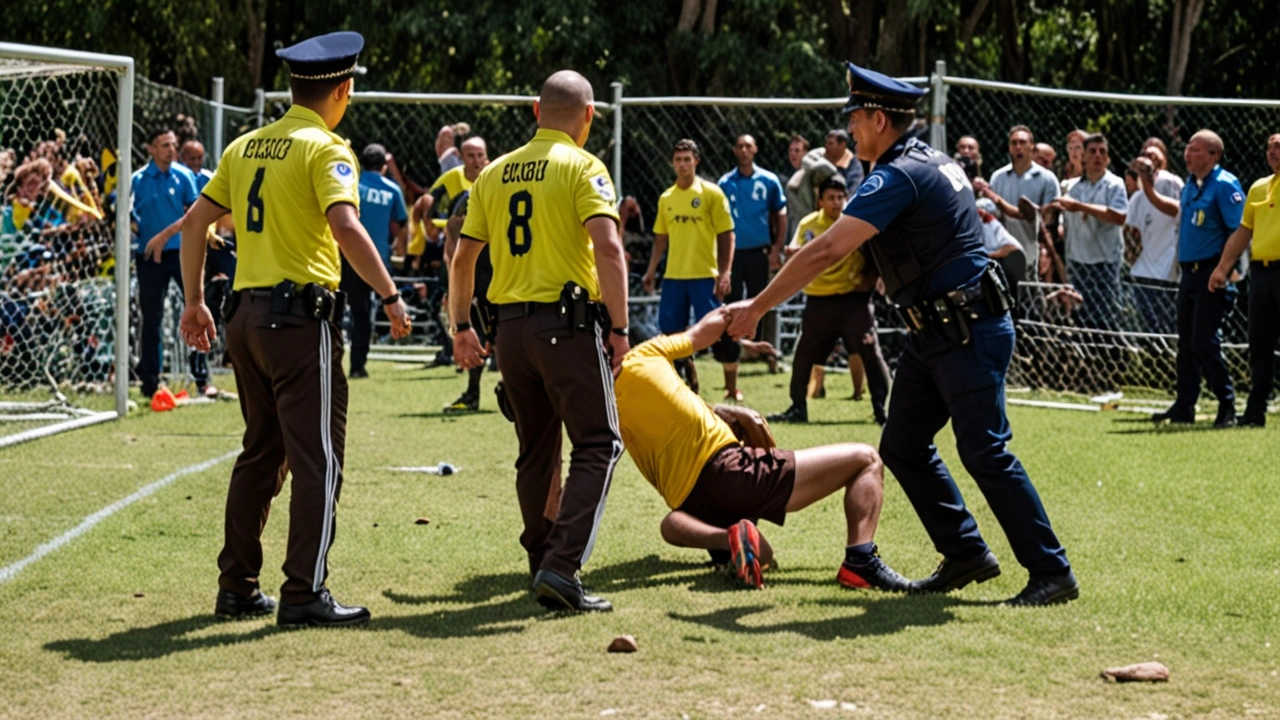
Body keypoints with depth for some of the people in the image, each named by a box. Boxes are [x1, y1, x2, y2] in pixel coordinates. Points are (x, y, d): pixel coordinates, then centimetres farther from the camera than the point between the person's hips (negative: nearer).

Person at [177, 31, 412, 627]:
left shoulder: (246, 147, 14)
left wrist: (194, 301, 21)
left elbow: (195, 222, 16)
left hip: (247, 315, 8)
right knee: (318, 458, -5)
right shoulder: (325, 150, -8)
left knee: (261, 454, 16)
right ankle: (305, 593, -9)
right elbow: (346, 227, -23)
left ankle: (237, 588, 18)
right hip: (301, 315, -8)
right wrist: (390, 296, -18)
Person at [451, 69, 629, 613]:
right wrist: (619, 327, -14)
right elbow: (608, 247, -17)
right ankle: (561, 568, -16)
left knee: (536, 452, 16)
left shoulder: (494, 174, 13)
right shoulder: (582, 167, -5)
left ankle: (544, 565, 19)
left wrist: (460, 328, 24)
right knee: (598, 446, -3)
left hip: (510, 324, 6)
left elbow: (463, 258, 15)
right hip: (568, 322, -6)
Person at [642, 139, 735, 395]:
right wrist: (651, 271, 11)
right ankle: (689, 383, 17)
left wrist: (724, 273, -11)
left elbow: (726, 236, -4)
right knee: (671, 332, 3)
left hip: (705, 276, -5)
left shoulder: (711, 193, -2)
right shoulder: (666, 198, 11)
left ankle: (732, 389, 4)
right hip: (673, 277, 5)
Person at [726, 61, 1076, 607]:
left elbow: (827, 251, -23)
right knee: (902, 445, 10)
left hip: (968, 332, -10)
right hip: (934, 333, 10)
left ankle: (1052, 572, -7)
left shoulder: (899, 177, -17)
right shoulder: (933, 162, 13)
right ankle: (966, 554, 15)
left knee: (983, 452, -11)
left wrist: (758, 306, -19)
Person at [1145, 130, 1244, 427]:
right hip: (1189, 271, 9)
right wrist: (1149, 191, 28)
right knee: (1186, 343, 11)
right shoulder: (1191, 184, 13)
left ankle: (1227, 407, -4)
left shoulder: (1224, 185, -13)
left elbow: (1239, 230, -17)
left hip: (1213, 275, -9)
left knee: (1205, 343, -12)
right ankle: (1184, 406, 18)